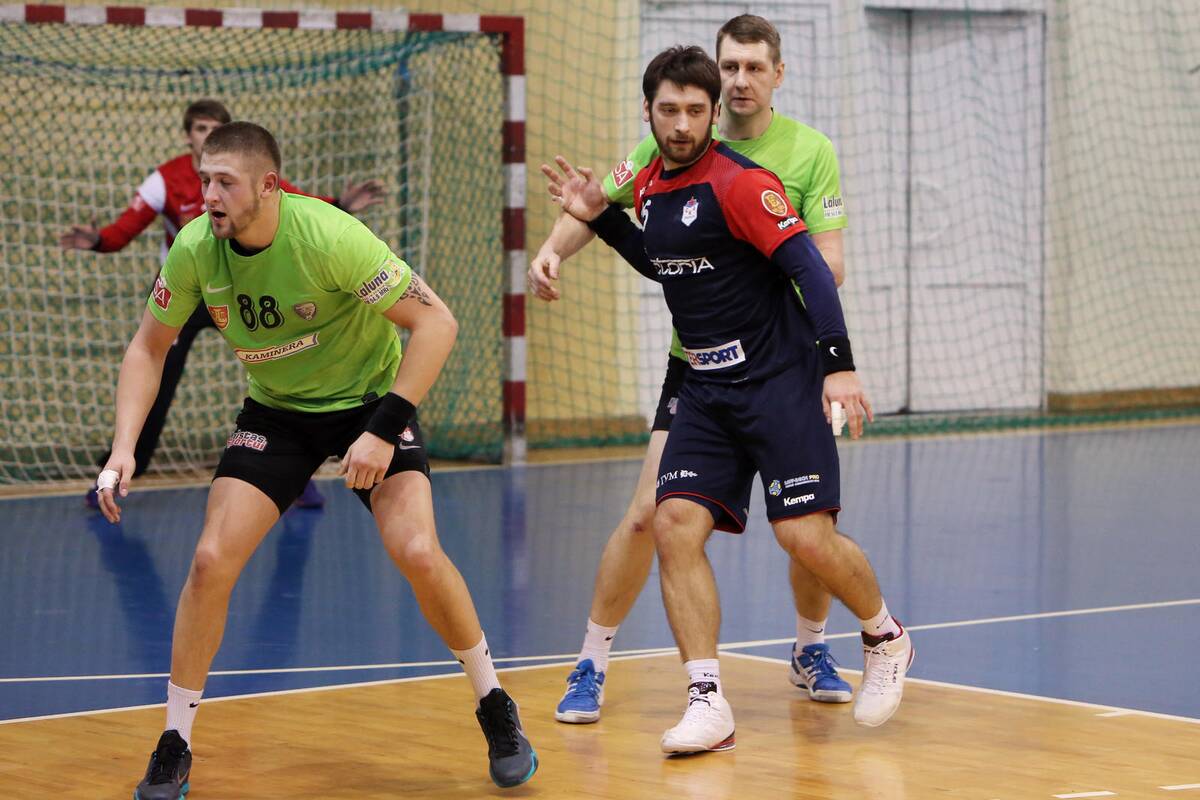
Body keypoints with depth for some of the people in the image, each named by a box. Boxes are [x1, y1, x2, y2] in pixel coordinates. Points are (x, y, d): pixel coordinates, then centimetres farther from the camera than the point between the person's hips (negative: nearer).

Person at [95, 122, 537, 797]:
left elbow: (436, 322, -25)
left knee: (418, 553, -20)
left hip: (370, 397, -3)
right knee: (212, 561, -12)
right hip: (276, 412, 3)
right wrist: (124, 449, -14)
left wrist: (384, 427, -30)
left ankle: (497, 710, 3)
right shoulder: (195, 248, -16)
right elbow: (150, 346, -1)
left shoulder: (330, 236, -29)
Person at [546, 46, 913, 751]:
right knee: (676, 524, -10)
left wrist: (840, 365, -28)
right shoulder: (650, 185, 9)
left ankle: (886, 639, 18)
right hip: (707, 391, 7)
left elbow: (811, 269, -20)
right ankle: (709, 703, -9)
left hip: (782, 381, -7)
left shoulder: (740, 183, -14)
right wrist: (600, 218, 16)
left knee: (806, 535, -12)